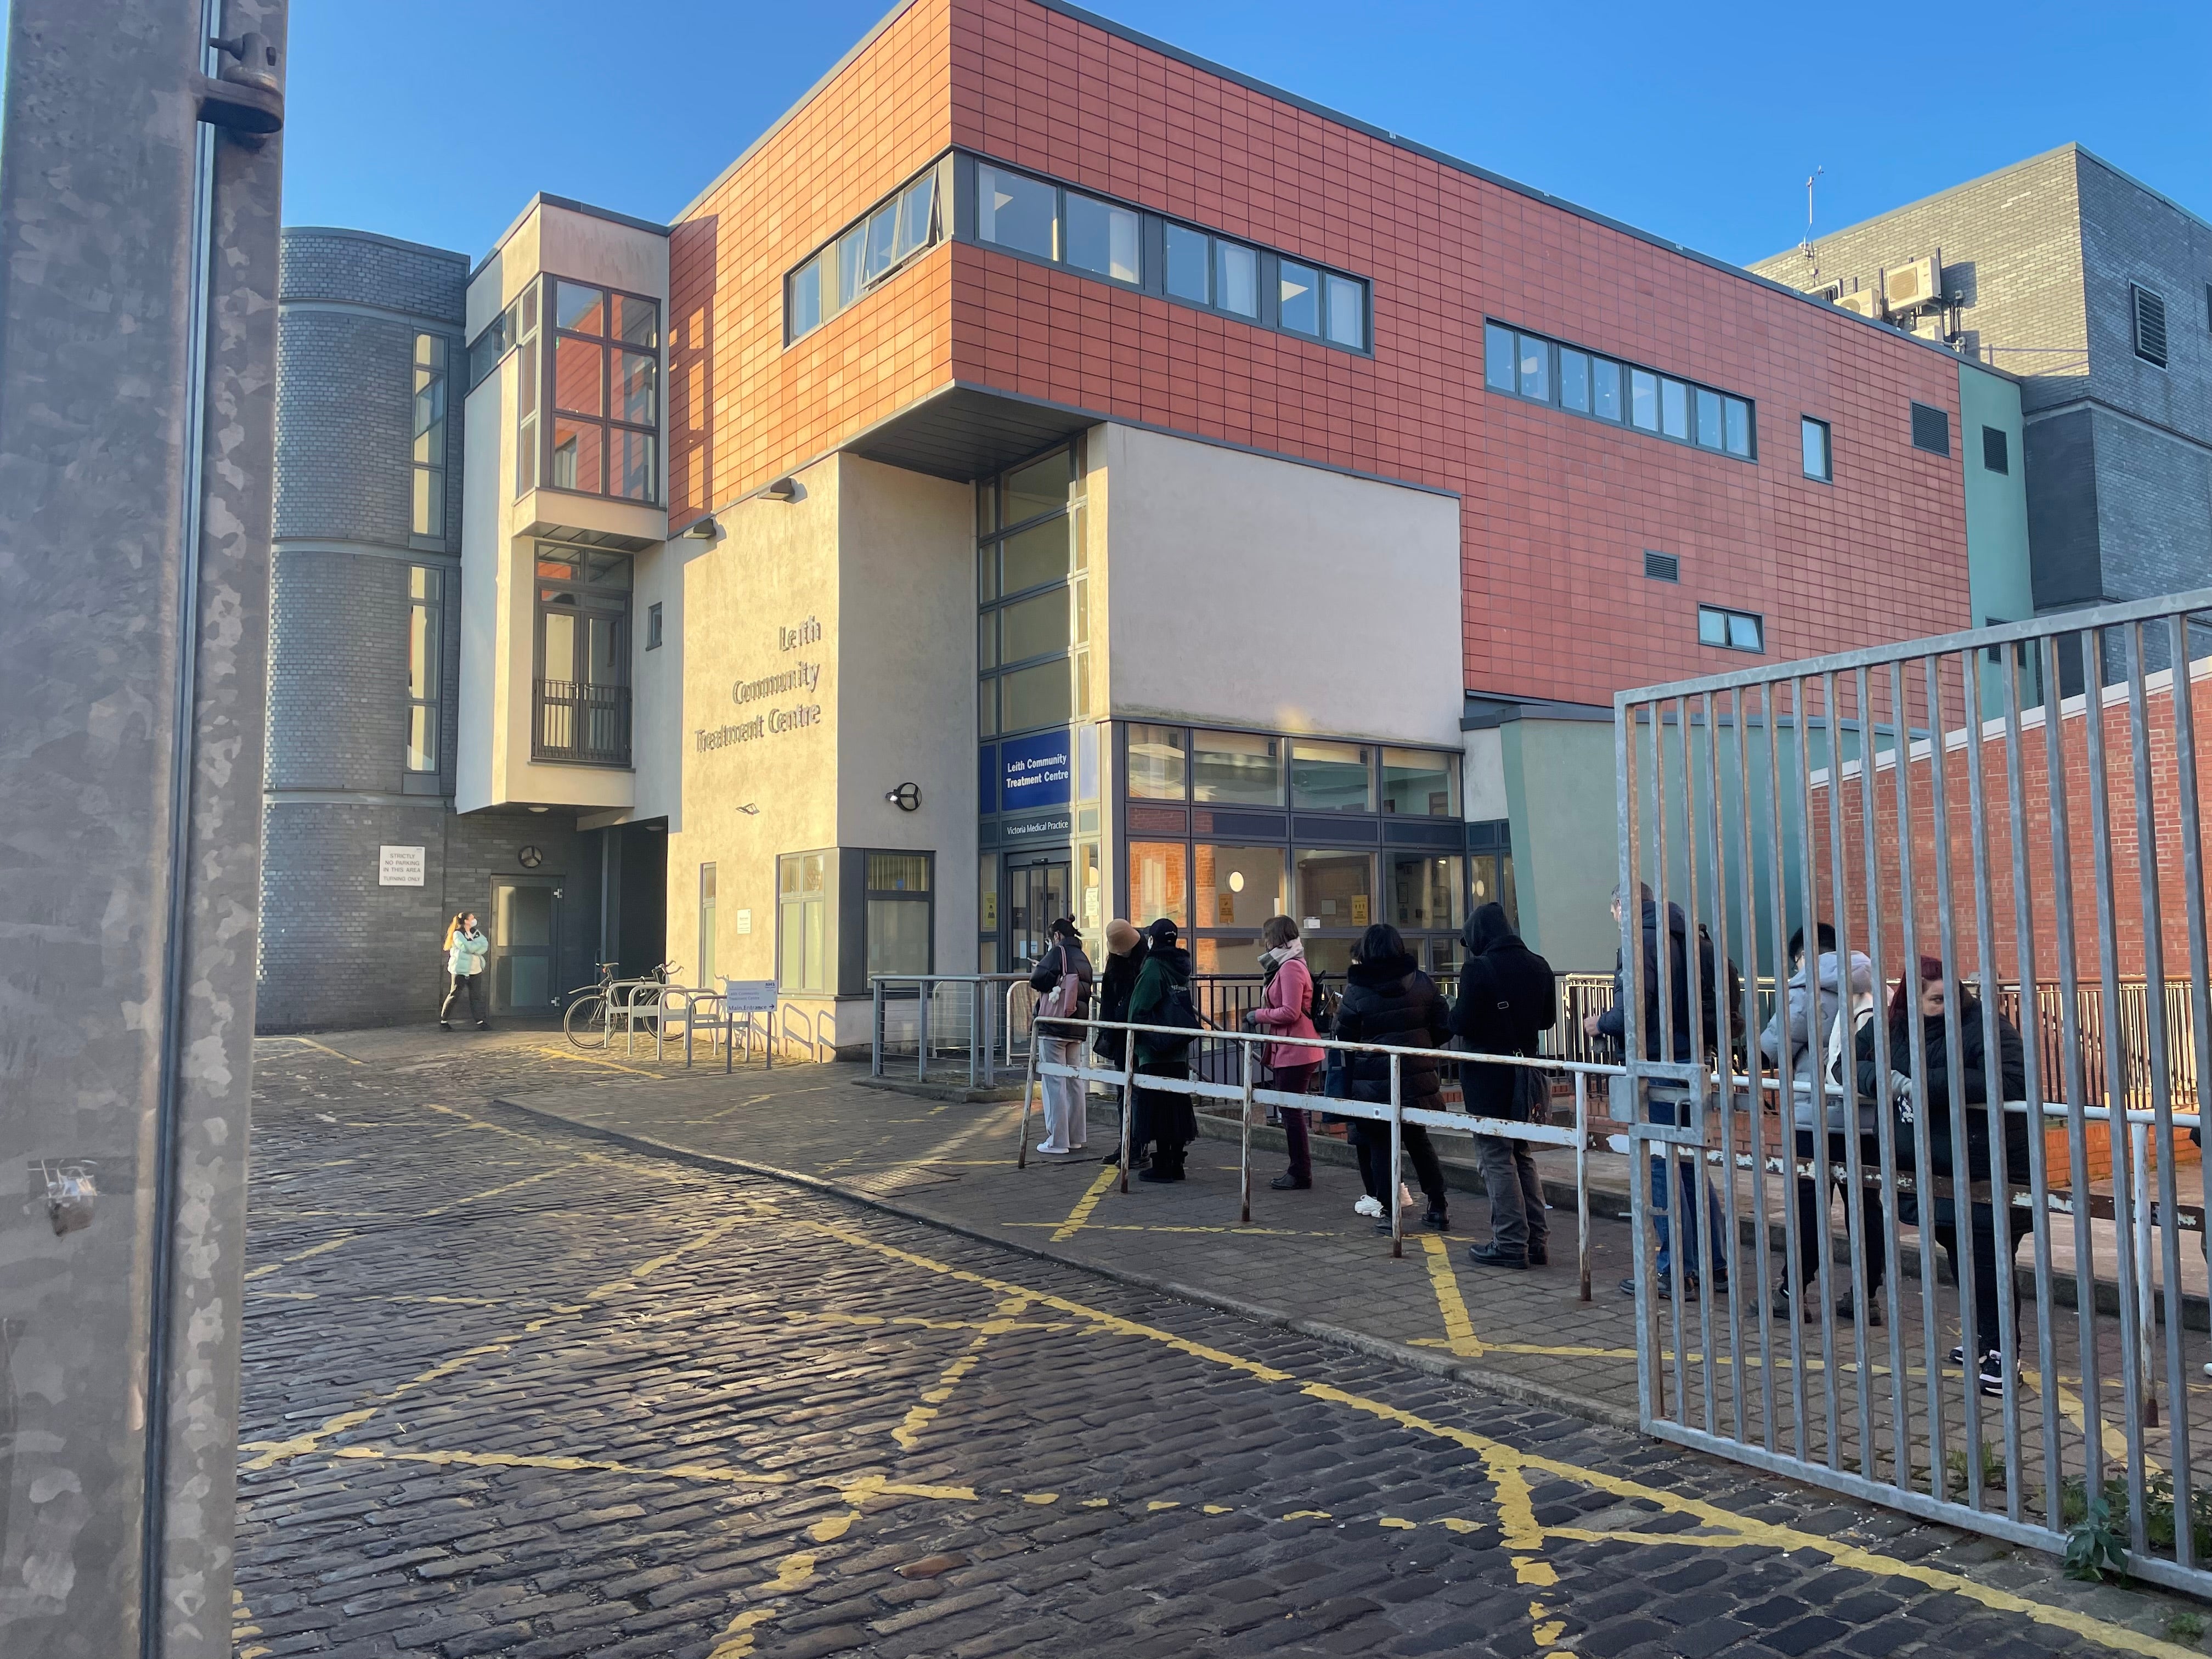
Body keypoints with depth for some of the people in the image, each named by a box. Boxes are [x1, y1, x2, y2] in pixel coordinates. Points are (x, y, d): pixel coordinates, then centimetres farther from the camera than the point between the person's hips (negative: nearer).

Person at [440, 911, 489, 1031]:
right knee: (454, 995, -3)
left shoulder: (476, 932, 13)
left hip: (476, 970, 6)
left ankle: (480, 1022, 6)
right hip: (461, 970, -6)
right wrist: (479, 944, -6)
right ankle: (443, 1022, 5)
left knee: (476, 996, 5)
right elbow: (468, 947, -22)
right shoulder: (457, 934, -7)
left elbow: (485, 946, -2)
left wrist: (474, 948, -17)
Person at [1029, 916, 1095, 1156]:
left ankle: (1057, 1140, -3)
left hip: (1054, 1028, -8)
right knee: (1074, 1082, 13)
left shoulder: (1059, 952, -9)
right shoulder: (1083, 958, 15)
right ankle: (1077, 1137, 18)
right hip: (1077, 1028, 8)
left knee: (1054, 1082, -4)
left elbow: (1038, 980, -20)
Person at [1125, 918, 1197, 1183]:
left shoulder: (1152, 967, -11)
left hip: (1155, 1053, -7)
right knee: (1177, 1106, 10)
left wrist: (1138, 1040, -1)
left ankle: (1162, 1167, -1)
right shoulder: (1181, 967, 10)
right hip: (1180, 1052, 7)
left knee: (1157, 1109, -2)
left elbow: (1138, 1010, -12)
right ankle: (1177, 1165, 15)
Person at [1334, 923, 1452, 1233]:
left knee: (1380, 1146, 9)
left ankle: (1388, 1213, 8)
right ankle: (1438, 1209, 22)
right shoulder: (1422, 983, -2)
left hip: (1373, 1083, -3)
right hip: (1418, 1078, 3)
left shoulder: (1356, 992, -10)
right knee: (1418, 1140, 19)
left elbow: (1344, 1038, -3)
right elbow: (1444, 1030, 2)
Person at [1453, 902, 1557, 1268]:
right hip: (1524, 1070, 7)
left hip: (1487, 1075, -6)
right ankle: (1537, 1240, 18)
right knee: (1522, 1155, 17)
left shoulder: (1478, 969, -17)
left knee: (1496, 1156, 1)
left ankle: (1511, 1244, 2)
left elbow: (1463, 1024, -18)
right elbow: (1548, 1018, 12)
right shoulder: (1538, 966, 3)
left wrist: (1454, 1013, 2)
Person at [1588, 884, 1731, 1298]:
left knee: (1661, 1168, -3)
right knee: (1691, 1164, 15)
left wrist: (1600, 1024, -1)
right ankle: (1715, 1263, 20)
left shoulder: (1642, 942, -13)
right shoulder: (1682, 937, 13)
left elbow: (1630, 1013, -22)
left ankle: (1676, 1272, 1)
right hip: (1692, 1059, 9)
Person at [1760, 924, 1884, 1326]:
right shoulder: (1870, 987, 10)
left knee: (1810, 1203, -1)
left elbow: (1772, 1048, -6)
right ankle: (1867, 1295, 15)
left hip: (1818, 1115, -5)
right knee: (1867, 1202, 9)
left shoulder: (1808, 989, -7)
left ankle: (1793, 1293, 5)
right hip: (1869, 1113, 5)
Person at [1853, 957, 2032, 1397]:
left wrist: (1929, 1084, -34)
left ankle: (2001, 1349, 15)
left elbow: (2012, 1080, -33)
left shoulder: (1985, 1026, -20)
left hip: (1992, 1170, -6)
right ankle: (1982, 1333, 38)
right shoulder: (1891, 1027, -2)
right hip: (1938, 1171, 6)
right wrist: (1882, 1080, -23)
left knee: (1989, 1258, -2)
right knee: (1958, 1253, 18)